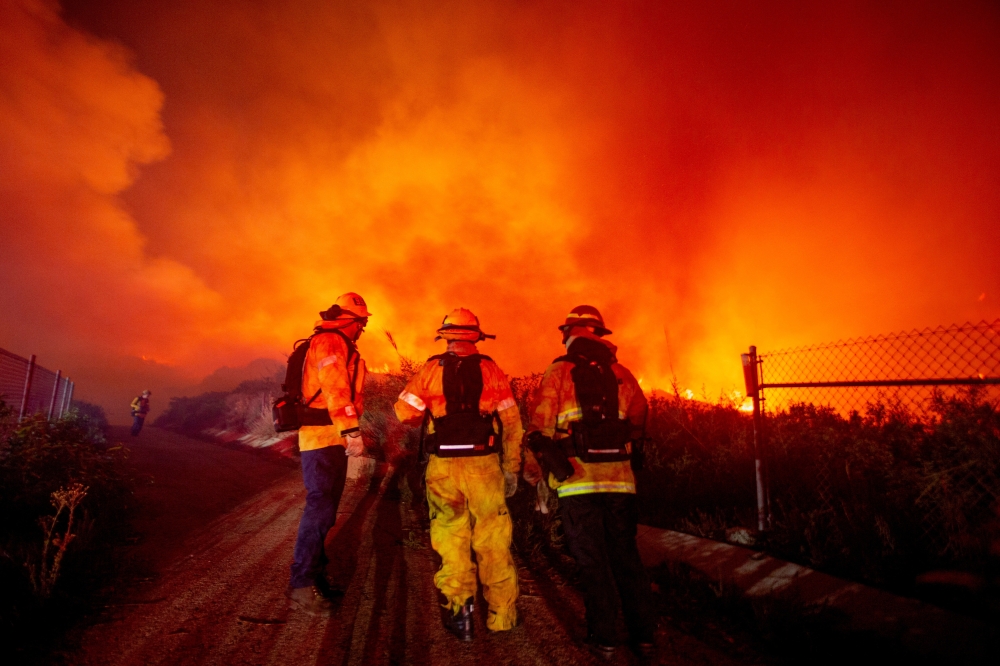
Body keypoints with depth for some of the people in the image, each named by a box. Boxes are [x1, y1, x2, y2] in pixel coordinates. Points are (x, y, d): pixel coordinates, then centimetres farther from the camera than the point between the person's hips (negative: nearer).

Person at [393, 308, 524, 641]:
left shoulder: (430, 370, -2)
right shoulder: (492, 370, -1)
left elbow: (404, 412, -4)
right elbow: (511, 422, -1)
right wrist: (511, 469, 8)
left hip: (443, 467, 0)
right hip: (484, 465, 0)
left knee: (450, 538, 15)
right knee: (493, 541, 12)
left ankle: (457, 607, 12)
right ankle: (501, 615, 24)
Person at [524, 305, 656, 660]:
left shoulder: (558, 372, -2)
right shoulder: (620, 373, 7)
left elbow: (539, 426, -3)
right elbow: (639, 422, 16)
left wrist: (533, 467, 9)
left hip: (577, 480, -3)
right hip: (619, 478, 3)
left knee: (592, 560, 8)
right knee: (626, 556, 15)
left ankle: (604, 638, 16)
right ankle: (643, 635, 22)